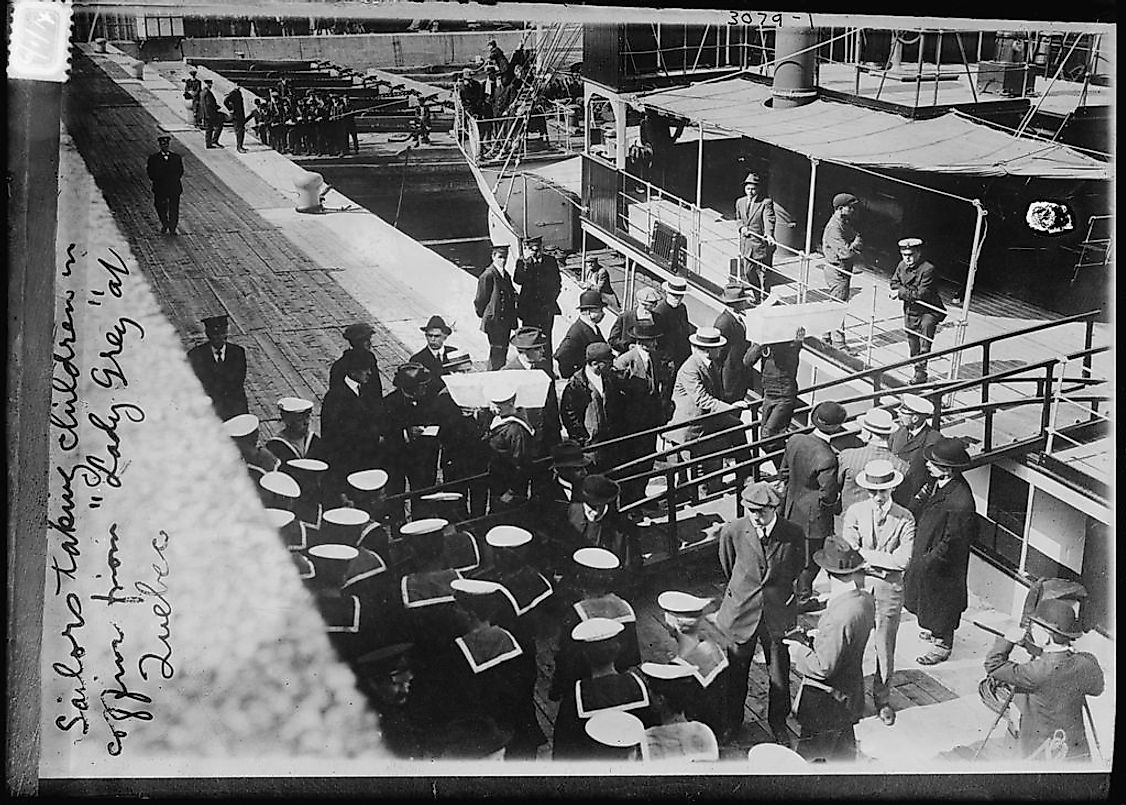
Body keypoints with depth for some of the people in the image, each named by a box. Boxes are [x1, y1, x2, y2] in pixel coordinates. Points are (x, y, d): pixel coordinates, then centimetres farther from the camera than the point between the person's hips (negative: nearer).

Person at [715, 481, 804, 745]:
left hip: (778, 615, 0)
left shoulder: (793, 535, -14)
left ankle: (778, 723, 36)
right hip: (741, 614, 0)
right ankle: (733, 722, 38)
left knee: (780, 675, 13)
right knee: (736, 673, 15)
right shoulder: (732, 532, -13)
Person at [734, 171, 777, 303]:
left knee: (763, 274, 2)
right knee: (748, 273, 12)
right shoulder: (740, 202, 8)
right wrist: (742, 227, -1)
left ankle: (764, 300, 15)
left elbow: (769, 220, -23)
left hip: (761, 243, -6)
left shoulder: (766, 203, -11)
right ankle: (756, 298, 29)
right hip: (746, 245, 6)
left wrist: (769, 235, -41)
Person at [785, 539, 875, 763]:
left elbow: (824, 668, -27)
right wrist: (820, 636, 9)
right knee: (844, 751, 28)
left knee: (810, 755, 9)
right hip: (850, 692, 9)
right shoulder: (866, 599, -8)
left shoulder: (838, 617, -35)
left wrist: (798, 650, -13)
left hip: (827, 704, -9)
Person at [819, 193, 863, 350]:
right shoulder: (834, 227, -20)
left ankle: (827, 338, 29)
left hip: (845, 269, 10)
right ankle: (838, 345, -1)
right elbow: (845, 253, -27)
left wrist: (855, 246, -14)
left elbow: (859, 245, 7)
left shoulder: (848, 223, 11)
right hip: (837, 270, -10)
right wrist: (856, 244, -10)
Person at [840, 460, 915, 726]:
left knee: (885, 646, 9)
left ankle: (882, 697, 27)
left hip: (888, 587, -1)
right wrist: (884, 558, -18)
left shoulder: (905, 519, -5)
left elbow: (903, 560, -13)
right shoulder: (855, 512, -2)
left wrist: (866, 554, -14)